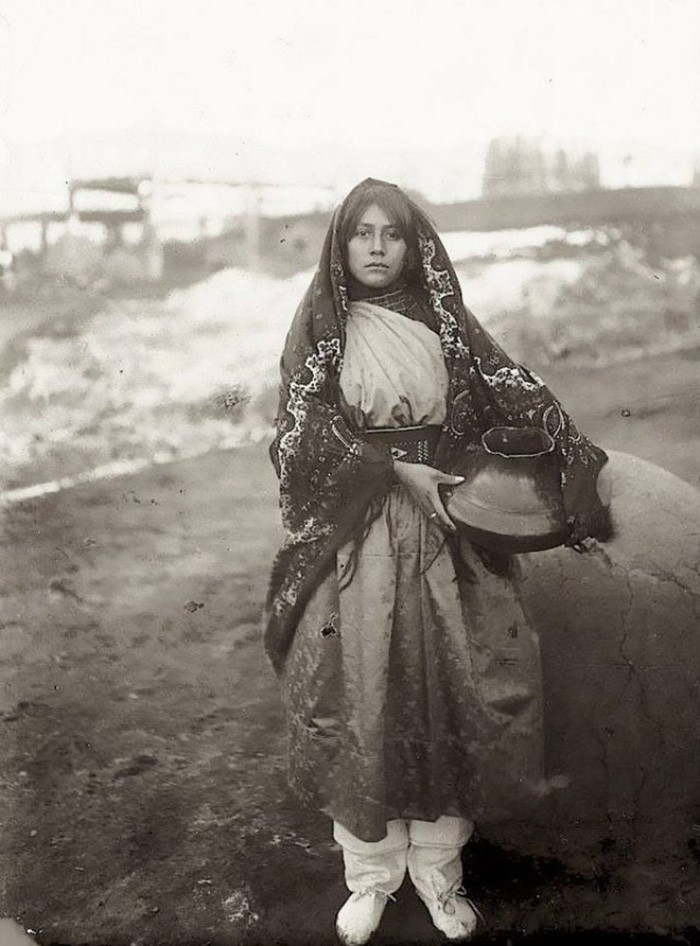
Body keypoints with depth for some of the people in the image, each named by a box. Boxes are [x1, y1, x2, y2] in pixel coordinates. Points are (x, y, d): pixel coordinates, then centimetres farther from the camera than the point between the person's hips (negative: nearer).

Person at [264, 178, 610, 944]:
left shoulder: (444, 322, 6)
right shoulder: (320, 326, 2)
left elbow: (511, 388, -4)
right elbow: (305, 430, -7)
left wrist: (575, 453, -21)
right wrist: (396, 471, -16)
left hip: (440, 534, 2)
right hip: (352, 536, -1)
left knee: (448, 690, 4)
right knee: (360, 694, 3)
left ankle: (438, 867, 23)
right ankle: (370, 873, 22)